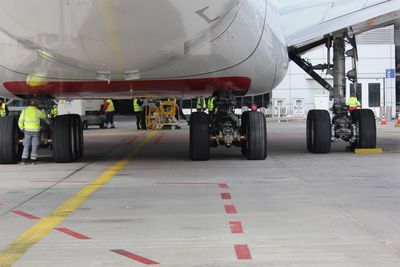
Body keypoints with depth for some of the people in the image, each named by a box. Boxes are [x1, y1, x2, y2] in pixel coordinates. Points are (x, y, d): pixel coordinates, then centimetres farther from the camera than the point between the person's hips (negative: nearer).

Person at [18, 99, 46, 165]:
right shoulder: (37, 111, -1)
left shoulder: (24, 111, 0)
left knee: (26, 146, 7)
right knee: (34, 146, 7)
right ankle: (33, 160, 2)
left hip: (27, 130, 1)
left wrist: (22, 128, 13)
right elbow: (43, 116, 19)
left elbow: (20, 121, -2)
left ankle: (24, 160, -2)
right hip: (35, 130, -1)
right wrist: (43, 111, 40)